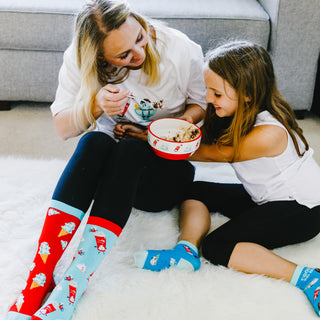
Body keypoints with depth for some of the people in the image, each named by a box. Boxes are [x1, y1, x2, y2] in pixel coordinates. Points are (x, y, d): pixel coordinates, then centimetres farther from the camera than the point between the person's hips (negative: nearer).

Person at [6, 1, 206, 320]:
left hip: (166, 167, -1)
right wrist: (95, 105, -28)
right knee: (95, 141, -33)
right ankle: (38, 279, -37)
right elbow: (62, 128, -9)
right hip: (112, 167, 1)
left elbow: (204, 103, 2)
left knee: (129, 149, -34)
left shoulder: (180, 50, -14)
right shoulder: (80, 59, -10)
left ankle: (71, 288, -39)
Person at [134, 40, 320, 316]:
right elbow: (203, 138, 4)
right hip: (266, 198, 9)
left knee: (216, 246, -21)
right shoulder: (242, 113, -6)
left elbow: (216, 154, -16)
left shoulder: (268, 134, -30)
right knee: (195, 190, 3)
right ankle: (186, 250, -18)